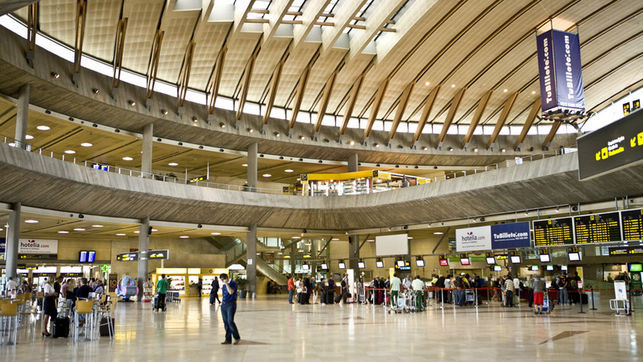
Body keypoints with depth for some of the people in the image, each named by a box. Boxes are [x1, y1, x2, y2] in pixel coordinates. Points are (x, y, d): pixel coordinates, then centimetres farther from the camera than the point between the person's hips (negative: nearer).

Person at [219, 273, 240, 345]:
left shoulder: (233, 283, -6)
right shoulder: (223, 285, 16)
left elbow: (231, 292, -21)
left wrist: (226, 283, -17)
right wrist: (222, 302, 16)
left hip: (231, 304, -7)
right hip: (223, 305, 7)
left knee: (230, 321, -15)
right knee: (226, 323, 5)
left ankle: (237, 337, 0)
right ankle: (228, 339, 11)